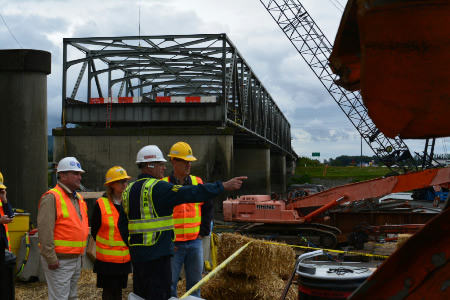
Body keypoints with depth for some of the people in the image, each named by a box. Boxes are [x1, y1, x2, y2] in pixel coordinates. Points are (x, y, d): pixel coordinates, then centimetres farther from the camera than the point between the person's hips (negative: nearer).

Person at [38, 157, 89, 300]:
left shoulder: (79, 198, 14)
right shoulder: (52, 197, -14)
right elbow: (45, 230, -20)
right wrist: (51, 258, -22)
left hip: (76, 259, 9)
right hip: (59, 261, -9)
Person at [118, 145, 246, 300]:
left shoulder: (129, 190, 11)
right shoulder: (157, 188, -14)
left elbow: (122, 224, 14)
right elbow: (191, 193, -20)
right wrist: (224, 186, -16)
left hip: (137, 253, 9)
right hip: (156, 254, -9)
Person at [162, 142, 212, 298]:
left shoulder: (198, 183, 5)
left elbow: (208, 209, 13)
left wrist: (204, 232, 6)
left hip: (195, 243, 3)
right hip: (172, 244, -3)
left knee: (195, 282, 12)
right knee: (170, 284, 5)